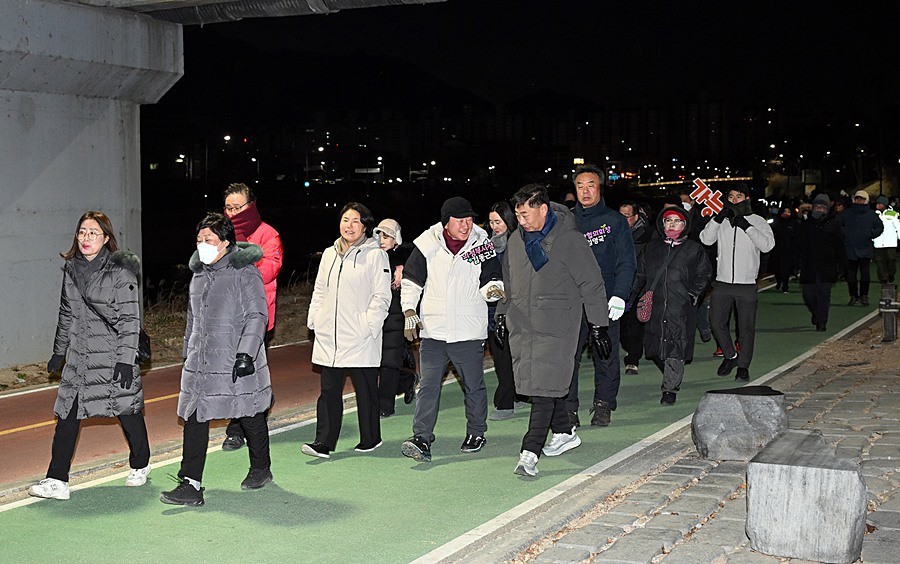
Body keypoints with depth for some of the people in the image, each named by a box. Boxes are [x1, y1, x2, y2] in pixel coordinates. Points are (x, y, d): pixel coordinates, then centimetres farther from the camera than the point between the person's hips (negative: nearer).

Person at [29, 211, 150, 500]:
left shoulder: (120, 271, -10)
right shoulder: (72, 270, 8)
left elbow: (129, 319, -12)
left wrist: (126, 359, -17)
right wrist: (59, 352, 21)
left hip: (113, 354, -5)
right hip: (79, 355, 5)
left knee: (127, 410, 7)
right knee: (67, 413, -2)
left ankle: (140, 465, 31)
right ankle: (57, 481, -1)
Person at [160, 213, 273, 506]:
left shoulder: (244, 273, -10)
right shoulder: (199, 274, 14)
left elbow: (256, 317, -13)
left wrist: (246, 354, -20)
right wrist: (188, 353, 23)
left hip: (237, 364, -6)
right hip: (199, 366, 6)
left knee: (251, 418, 10)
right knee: (194, 420, -2)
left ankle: (261, 468, 32)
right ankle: (191, 485, -3)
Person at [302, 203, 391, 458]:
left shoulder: (375, 255, -3)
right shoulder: (329, 254, 15)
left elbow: (382, 296, -6)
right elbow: (319, 291, 21)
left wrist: (369, 326, -13)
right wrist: (314, 320, 10)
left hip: (360, 339, -5)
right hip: (329, 338, 5)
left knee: (365, 390, 5)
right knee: (329, 390, 3)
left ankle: (370, 439, 18)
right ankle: (323, 442, 3)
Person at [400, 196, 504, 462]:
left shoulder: (482, 245, -2)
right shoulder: (428, 244, -2)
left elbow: (490, 280, 7)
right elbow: (411, 281, 8)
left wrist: (493, 289, -16)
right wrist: (410, 313, 1)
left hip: (470, 332, 0)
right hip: (433, 331, 0)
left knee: (474, 386, 11)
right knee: (428, 386, -6)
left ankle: (476, 433, 28)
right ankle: (422, 439, -6)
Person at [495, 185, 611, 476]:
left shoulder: (570, 241, -8)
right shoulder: (516, 240, 11)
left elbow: (592, 286, -4)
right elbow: (508, 282, 24)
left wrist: (598, 326, -4)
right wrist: (502, 315, 19)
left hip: (556, 329, -6)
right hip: (522, 327, 6)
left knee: (545, 387, -11)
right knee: (537, 383, 11)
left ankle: (530, 452, -14)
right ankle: (565, 432, 30)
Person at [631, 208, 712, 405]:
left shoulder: (694, 250, 6)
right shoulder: (652, 247, 14)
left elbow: (704, 274, 10)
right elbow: (640, 274, 18)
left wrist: (693, 294, -3)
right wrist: (633, 296, 10)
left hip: (680, 309, -3)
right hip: (654, 306, 3)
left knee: (675, 348, -8)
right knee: (655, 348, 6)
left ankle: (670, 389, -3)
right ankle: (671, 377, 29)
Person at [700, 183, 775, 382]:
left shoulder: (757, 221, 1)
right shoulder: (721, 221, 8)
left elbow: (767, 245, -14)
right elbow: (706, 239, -6)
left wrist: (746, 226, -19)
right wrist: (719, 218, -16)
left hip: (747, 285, -2)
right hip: (722, 283, 2)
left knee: (746, 328, 3)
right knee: (716, 323, 5)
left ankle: (743, 365, 15)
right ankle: (730, 356, 27)